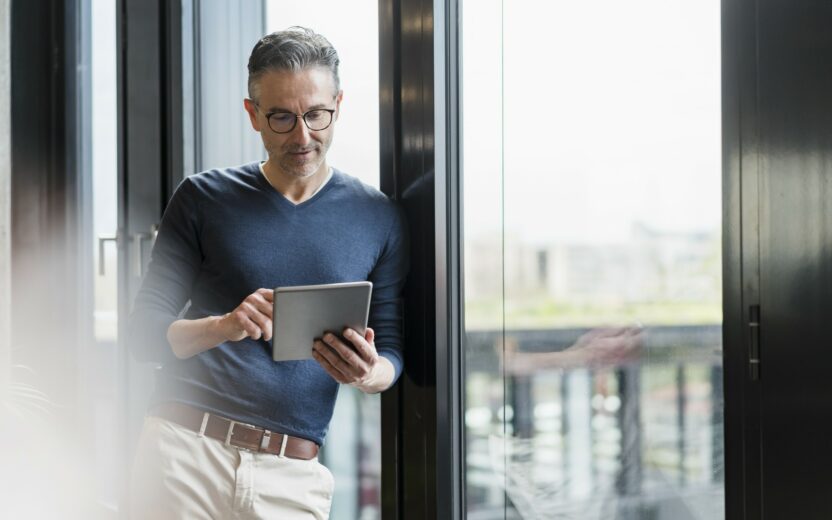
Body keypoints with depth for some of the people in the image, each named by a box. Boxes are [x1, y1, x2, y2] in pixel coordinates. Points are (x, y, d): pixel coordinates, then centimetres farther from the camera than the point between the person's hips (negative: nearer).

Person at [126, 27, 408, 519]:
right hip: (186, 451, -1)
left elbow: (391, 353, 9)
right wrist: (223, 327, -18)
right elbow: (145, 331, 2)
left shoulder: (379, 219, 7)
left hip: (292, 477, 1)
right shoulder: (204, 198, 5)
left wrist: (368, 373, -15)